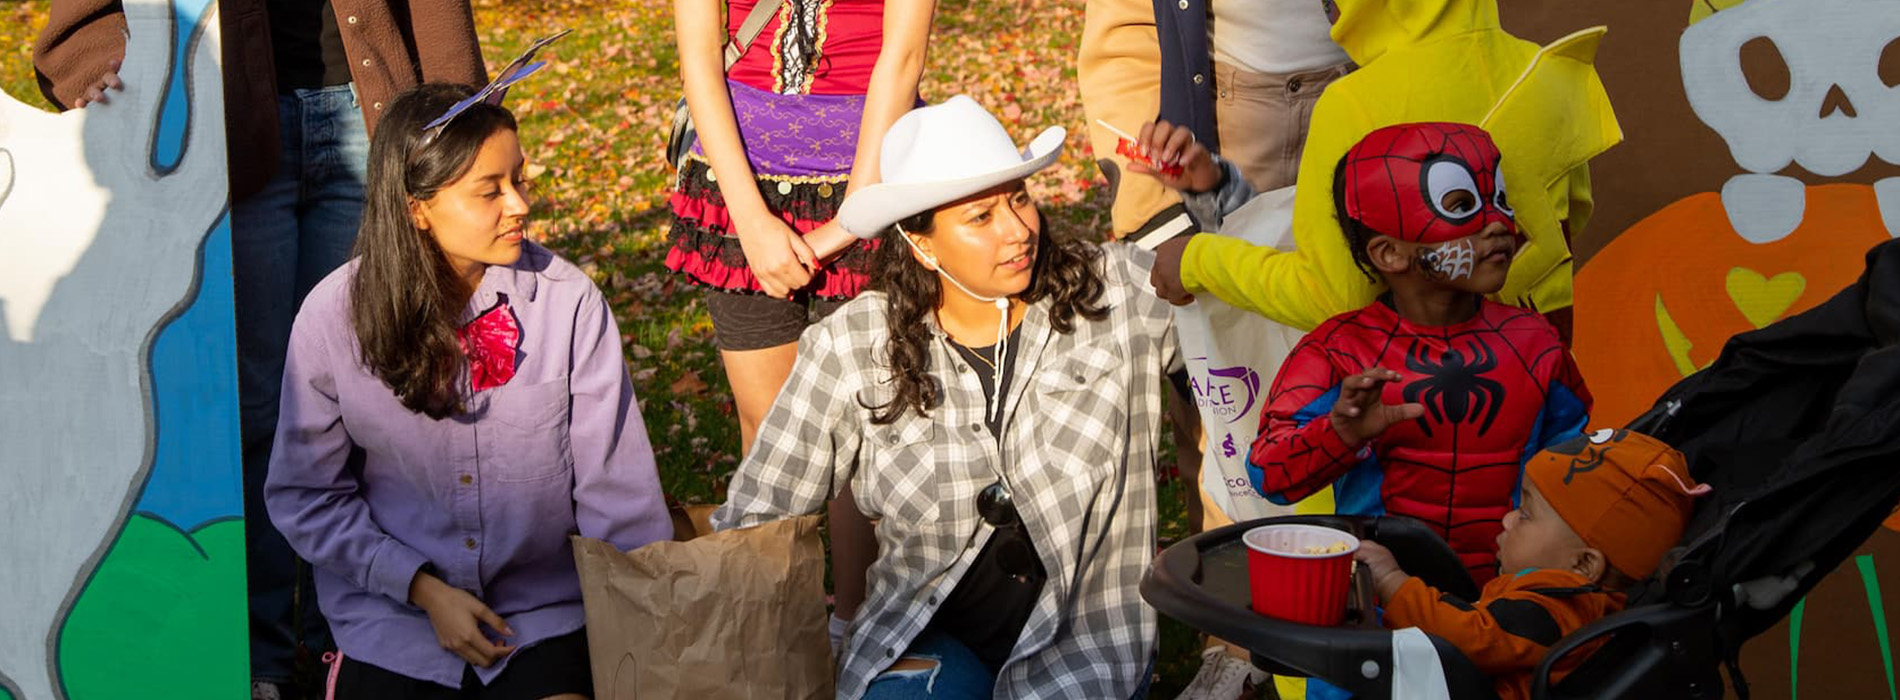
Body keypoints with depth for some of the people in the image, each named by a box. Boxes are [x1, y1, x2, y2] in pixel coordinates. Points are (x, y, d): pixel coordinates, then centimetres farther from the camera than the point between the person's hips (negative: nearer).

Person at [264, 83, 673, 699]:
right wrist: (425, 589, -10)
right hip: (395, 613, 1)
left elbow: (614, 487, -4)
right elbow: (306, 494, 0)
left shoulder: (569, 301, -9)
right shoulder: (334, 316, -6)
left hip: (543, 611, 0)